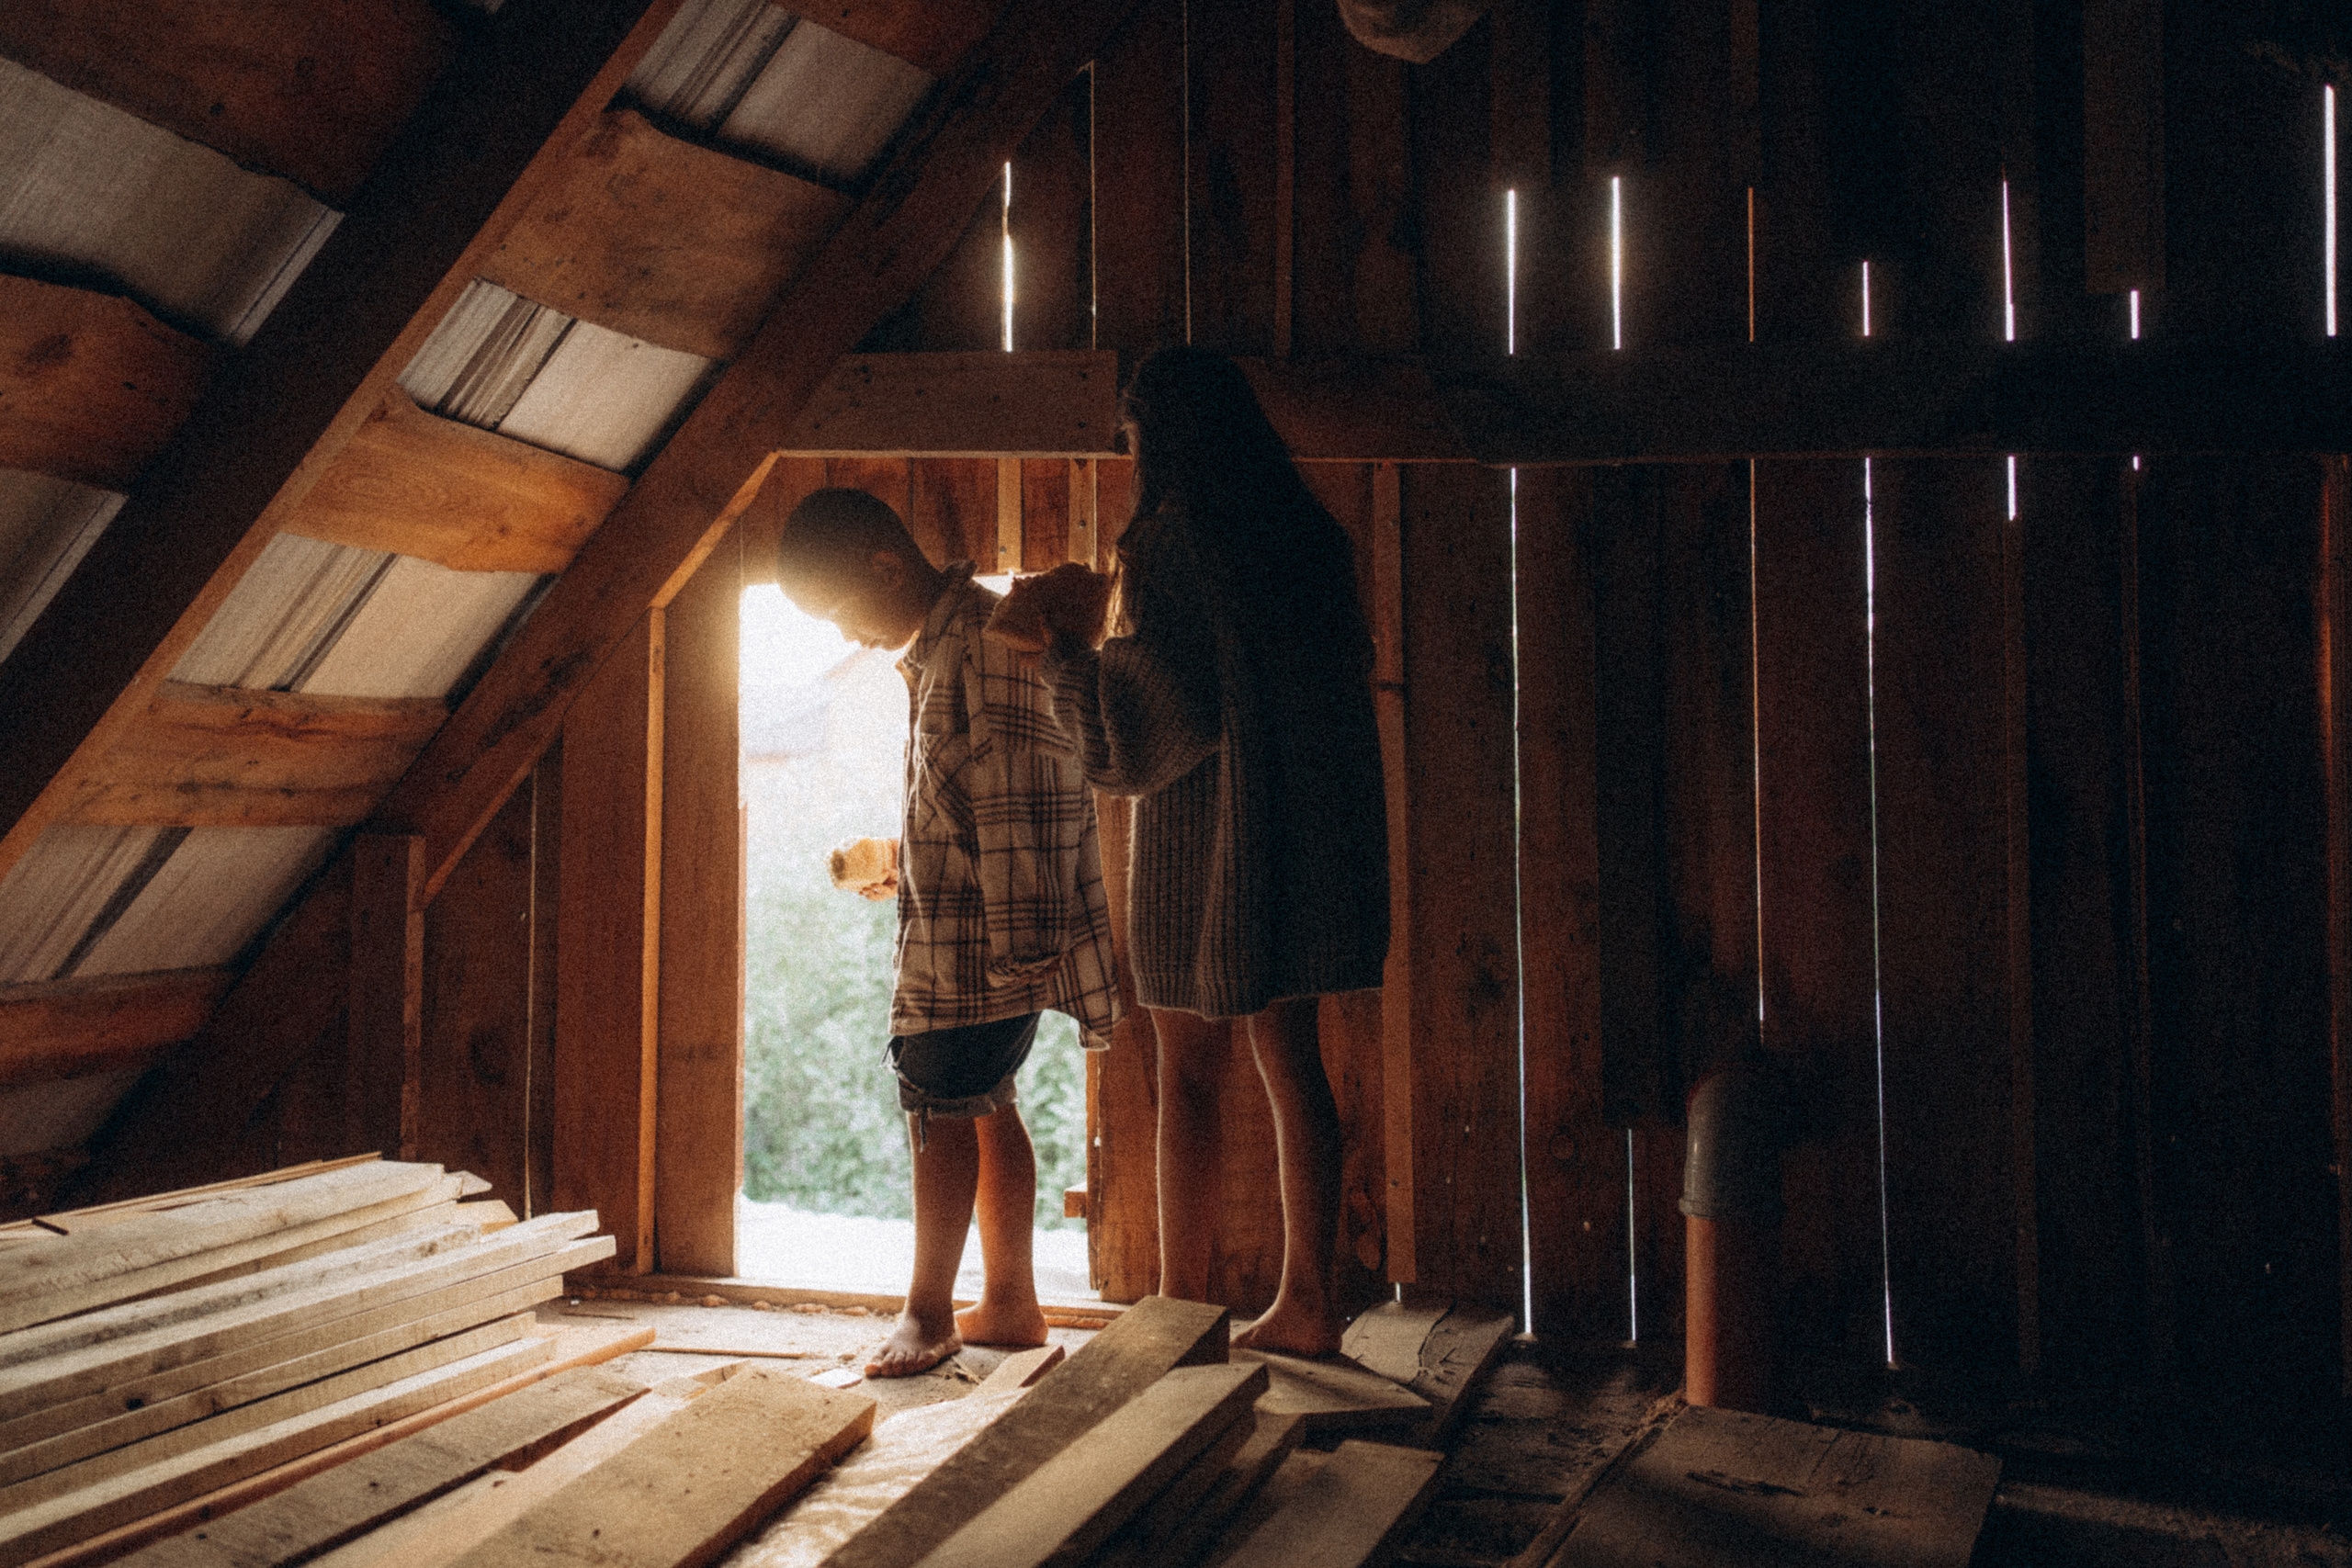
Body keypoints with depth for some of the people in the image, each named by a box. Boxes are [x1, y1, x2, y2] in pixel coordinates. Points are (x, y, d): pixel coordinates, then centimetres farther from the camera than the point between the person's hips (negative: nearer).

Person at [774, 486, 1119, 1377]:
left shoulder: (990, 638, -16)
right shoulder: (938, 651, 16)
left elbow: (1017, 798, -21)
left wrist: (1015, 940, -23)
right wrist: (908, 869, 27)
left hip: (984, 936, -10)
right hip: (953, 926, 10)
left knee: (941, 1103, -3)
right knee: (982, 1105, 12)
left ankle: (929, 1311, 9)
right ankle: (1010, 1305, 21)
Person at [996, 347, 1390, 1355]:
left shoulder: (1169, 542, -12)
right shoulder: (1304, 537, 9)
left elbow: (1140, 722, -17)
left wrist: (1063, 646, -8)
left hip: (1200, 848, -7)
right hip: (1304, 844, 7)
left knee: (1186, 1076, 1)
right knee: (1289, 1063, 11)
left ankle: (1181, 1311, 7)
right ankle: (1308, 1301, 16)